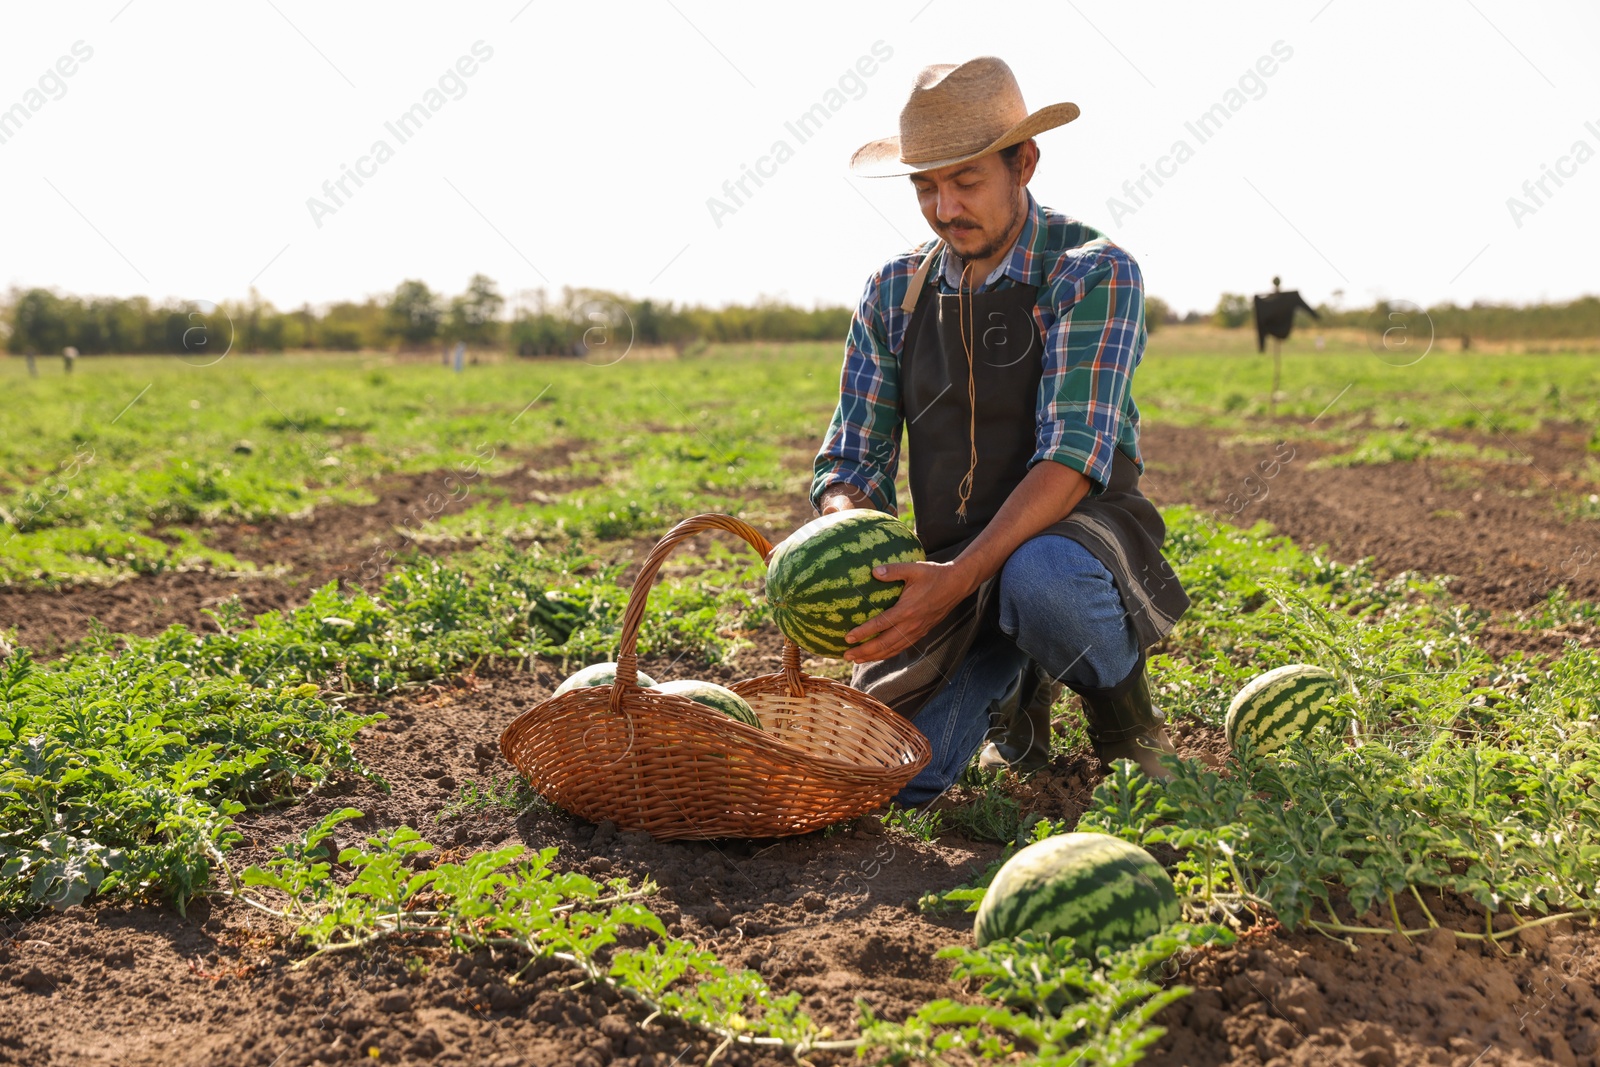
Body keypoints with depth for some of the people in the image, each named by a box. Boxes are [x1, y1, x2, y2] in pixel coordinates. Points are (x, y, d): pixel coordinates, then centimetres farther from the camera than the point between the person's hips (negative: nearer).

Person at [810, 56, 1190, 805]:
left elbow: (1073, 459, -24)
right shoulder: (894, 292, 4)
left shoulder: (1093, 274, -12)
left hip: (1075, 541, -4)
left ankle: (1124, 709, -5)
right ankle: (1013, 690, 18)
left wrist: (959, 579, -38)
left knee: (1040, 574, -41)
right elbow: (854, 458, 3)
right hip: (954, 573, 4)